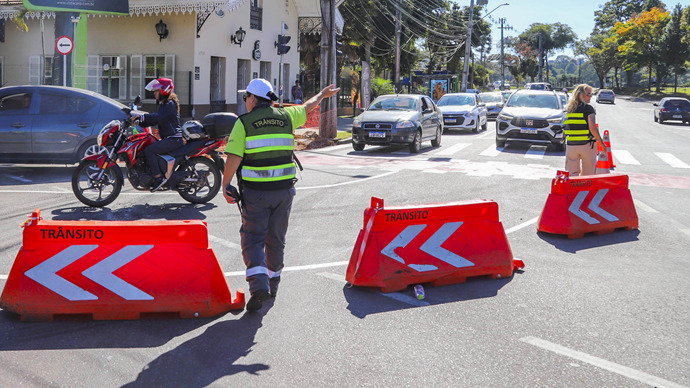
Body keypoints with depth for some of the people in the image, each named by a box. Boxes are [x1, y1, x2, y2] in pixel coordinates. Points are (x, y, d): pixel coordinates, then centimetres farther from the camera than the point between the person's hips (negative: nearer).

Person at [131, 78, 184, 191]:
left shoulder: (170, 104, -11)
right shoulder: (162, 104, 21)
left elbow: (158, 116, -27)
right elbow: (154, 121, 21)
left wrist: (141, 116, -32)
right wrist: (138, 123, 10)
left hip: (174, 139, -10)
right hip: (168, 139, 11)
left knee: (149, 150, -23)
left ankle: (158, 177, -23)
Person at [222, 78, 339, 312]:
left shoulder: (244, 122, -5)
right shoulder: (286, 116, 7)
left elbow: (233, 157, -12)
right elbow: (307, 107, 27)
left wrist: (225, 185, -5)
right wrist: (323, 94, 45)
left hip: (255, 191, -4)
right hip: (284, 189, 4)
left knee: (253, 238, 1)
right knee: (276, 238, 17)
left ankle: (259, 284, -18)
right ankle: (272, 283, 30)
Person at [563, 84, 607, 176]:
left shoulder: (569, 109, 8)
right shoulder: (588, 108, -9)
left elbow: (567, 128, 10)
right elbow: (593, 128, -15)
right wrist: (602, 143, -8)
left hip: (571, 145, 4)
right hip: (587, 144, -4)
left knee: (571, 173, 6)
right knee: (587, 174, 8)